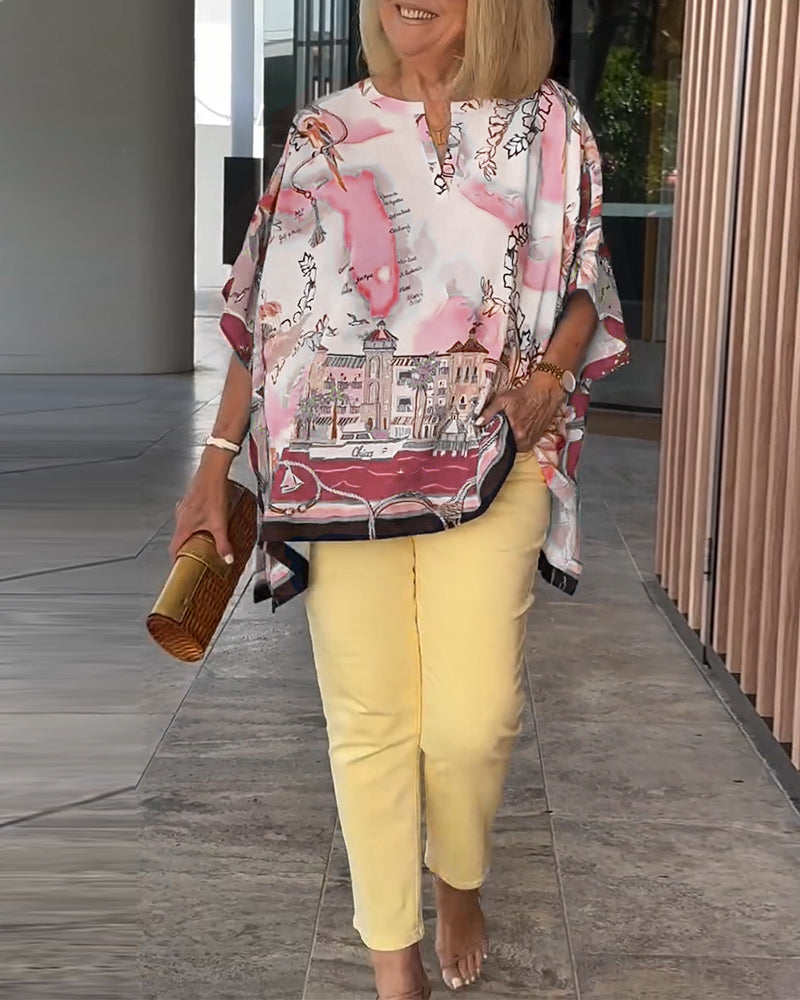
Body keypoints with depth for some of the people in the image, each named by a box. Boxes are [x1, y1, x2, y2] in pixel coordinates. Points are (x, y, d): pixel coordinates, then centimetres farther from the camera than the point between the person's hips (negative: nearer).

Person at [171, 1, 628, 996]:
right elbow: (266, 307, 9)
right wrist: (215, 462, 5)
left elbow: (582, 283, 13)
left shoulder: (547, 124, 7)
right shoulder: (323, 132, 8)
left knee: (474, 719, -5)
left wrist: (550, 372, -10)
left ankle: (460, 881, 30)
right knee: (368, 718, 2)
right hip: (341, 464, 1)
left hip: (489, 463, 0)